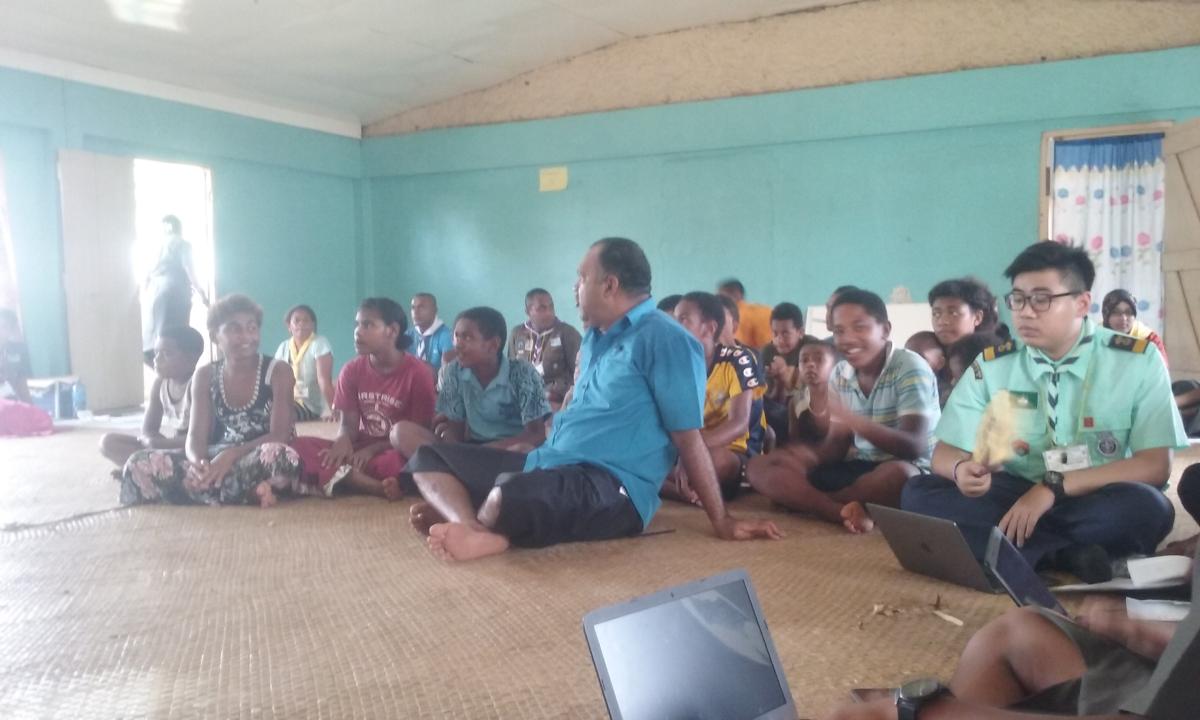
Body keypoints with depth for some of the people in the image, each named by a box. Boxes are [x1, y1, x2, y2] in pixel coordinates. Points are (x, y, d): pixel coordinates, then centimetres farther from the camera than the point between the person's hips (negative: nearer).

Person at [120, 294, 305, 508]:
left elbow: (280, 436, -13)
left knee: (279, 456, -40)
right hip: (219, 458, 4)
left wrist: (231, 454, -28)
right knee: (140, 464, -16)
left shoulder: (278, 371, -5)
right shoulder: (205, 376, 6)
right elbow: (195, 437, -2)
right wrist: (198, 463, -27)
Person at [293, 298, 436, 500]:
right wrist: (343, 441, -25)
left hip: (394, 452, -6)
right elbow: (348, 423, 0)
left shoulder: (418, 373, -10)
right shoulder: (352, 370, 5)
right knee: (301, 446, -22)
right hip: (360, 449, 6)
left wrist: (372, 449, -20)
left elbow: (418, 432, -9)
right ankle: (377, 487, -32)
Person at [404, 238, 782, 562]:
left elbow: (689, 439, -11)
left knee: (510, 495, -42)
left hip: (612, 489, -10)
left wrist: (721, 522, -8)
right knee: (429, 457, 1)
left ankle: (471, 522, -10)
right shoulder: (595, 338, 19)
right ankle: (477, 533, -27)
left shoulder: (665, 340, -9)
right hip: (548, 465, 10)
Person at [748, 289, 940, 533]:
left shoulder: (910, 367, -12)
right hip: (856, 470, 5)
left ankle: (811, 501, -16)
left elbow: (915, 447, -25)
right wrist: (821, 419, -22)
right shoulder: (840, 374, 3)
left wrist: (851, 419, -37)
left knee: (899, 474, -42)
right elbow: (835, 455, 0)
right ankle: (848, 512, -26)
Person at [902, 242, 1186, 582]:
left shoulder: (1138, 360, -6)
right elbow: (945, 453, -3)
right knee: (920, 492, -23)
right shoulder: (991, 365, -1)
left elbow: (1155, 465, -12)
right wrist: (963, 470, -29)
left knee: (1145, 506, -36)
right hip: (1015, 497, 3)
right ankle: (1065, 552, -24)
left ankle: (1005, 548, -22)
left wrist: (1055, 486, -24)